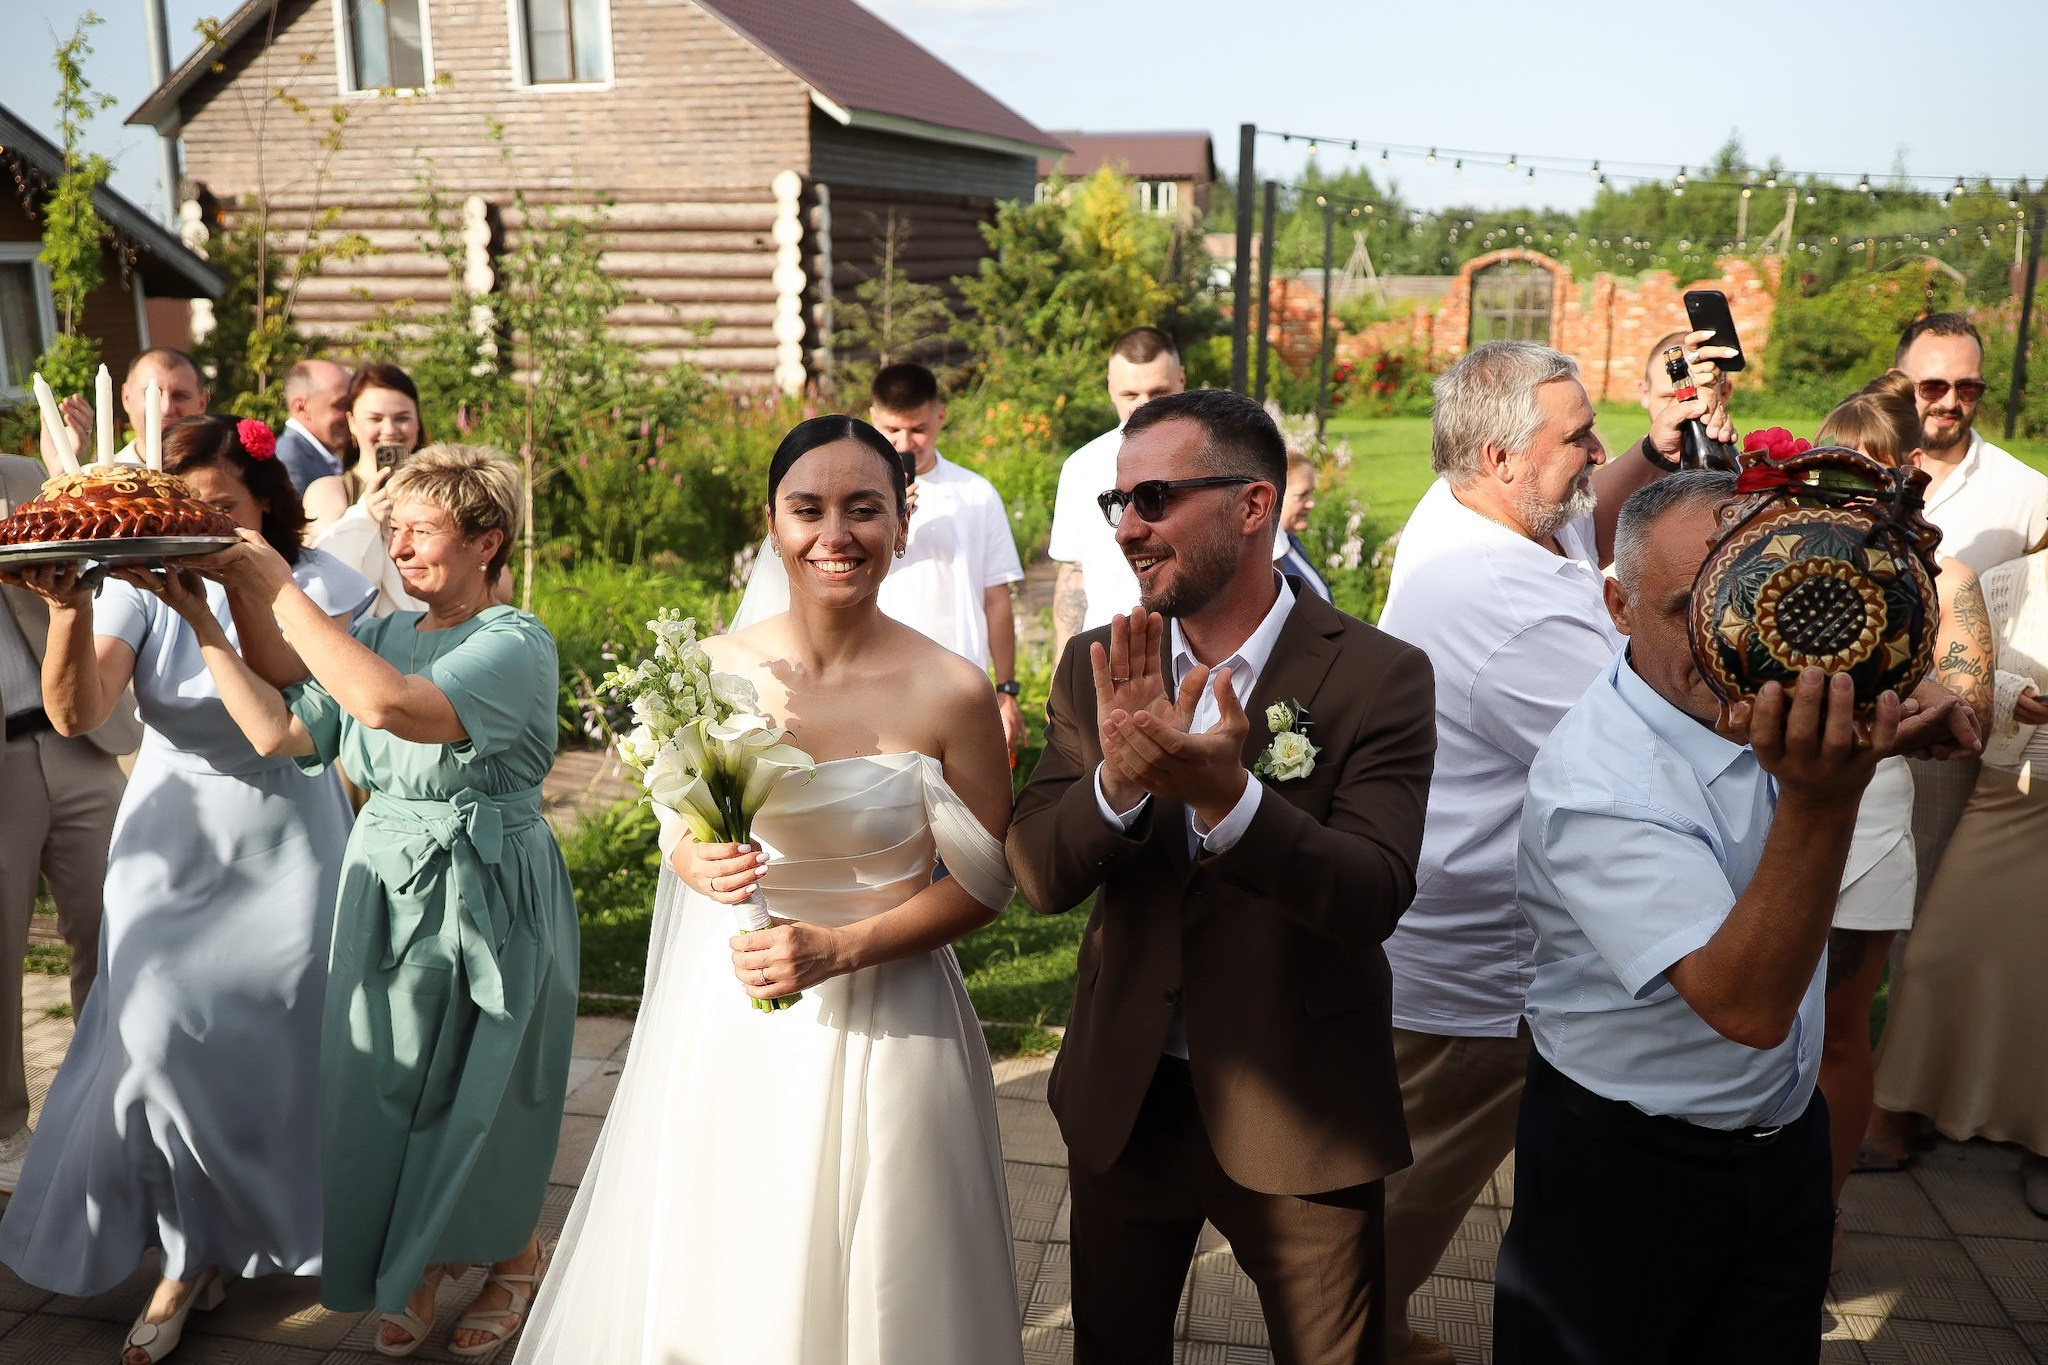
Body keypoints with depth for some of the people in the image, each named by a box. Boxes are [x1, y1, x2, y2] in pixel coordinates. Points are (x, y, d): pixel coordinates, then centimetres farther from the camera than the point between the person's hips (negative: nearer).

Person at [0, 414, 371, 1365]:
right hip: (170, 844, 2)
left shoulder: (313, 583, -10)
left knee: (276, 1035, 5)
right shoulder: (140, 587, -4)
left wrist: (203, 616, -30)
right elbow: (77, 715, -15)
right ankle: (191, 1254, 16)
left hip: (282, 846, -2)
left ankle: (293, 1221, 32)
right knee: (162, 1035, -4)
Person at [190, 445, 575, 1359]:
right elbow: (280, 730, -2)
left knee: (480, 1092, 8)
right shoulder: (384, 634, 7)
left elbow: (389, 704, -31)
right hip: (386, 885, 6)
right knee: (390, 1085, 11)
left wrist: (273, 584, -24)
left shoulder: (516, 645, -14)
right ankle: (421, 1262, 34)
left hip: (490, 895, -5)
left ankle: (514, 1257, 34)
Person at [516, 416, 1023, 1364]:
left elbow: (982, 884, -5)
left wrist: (839, 948, -17)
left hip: (880, 1029, -2)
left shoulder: (950, 693, -13)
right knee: (697, 1284, 17)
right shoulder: (711, 668, -4)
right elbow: (679, 830, 9)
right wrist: (697, 864, -14)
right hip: (722, 1026, 3)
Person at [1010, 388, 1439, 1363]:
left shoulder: (1377, 676, -15)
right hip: (1121, 1101, 3)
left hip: (1297, 1117, -3)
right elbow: (1037, 877, -11)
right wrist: (1119, 779, -31)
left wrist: (1224, 796, -39)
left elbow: (1374, 899, -23)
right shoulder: (1097, 668, -4)